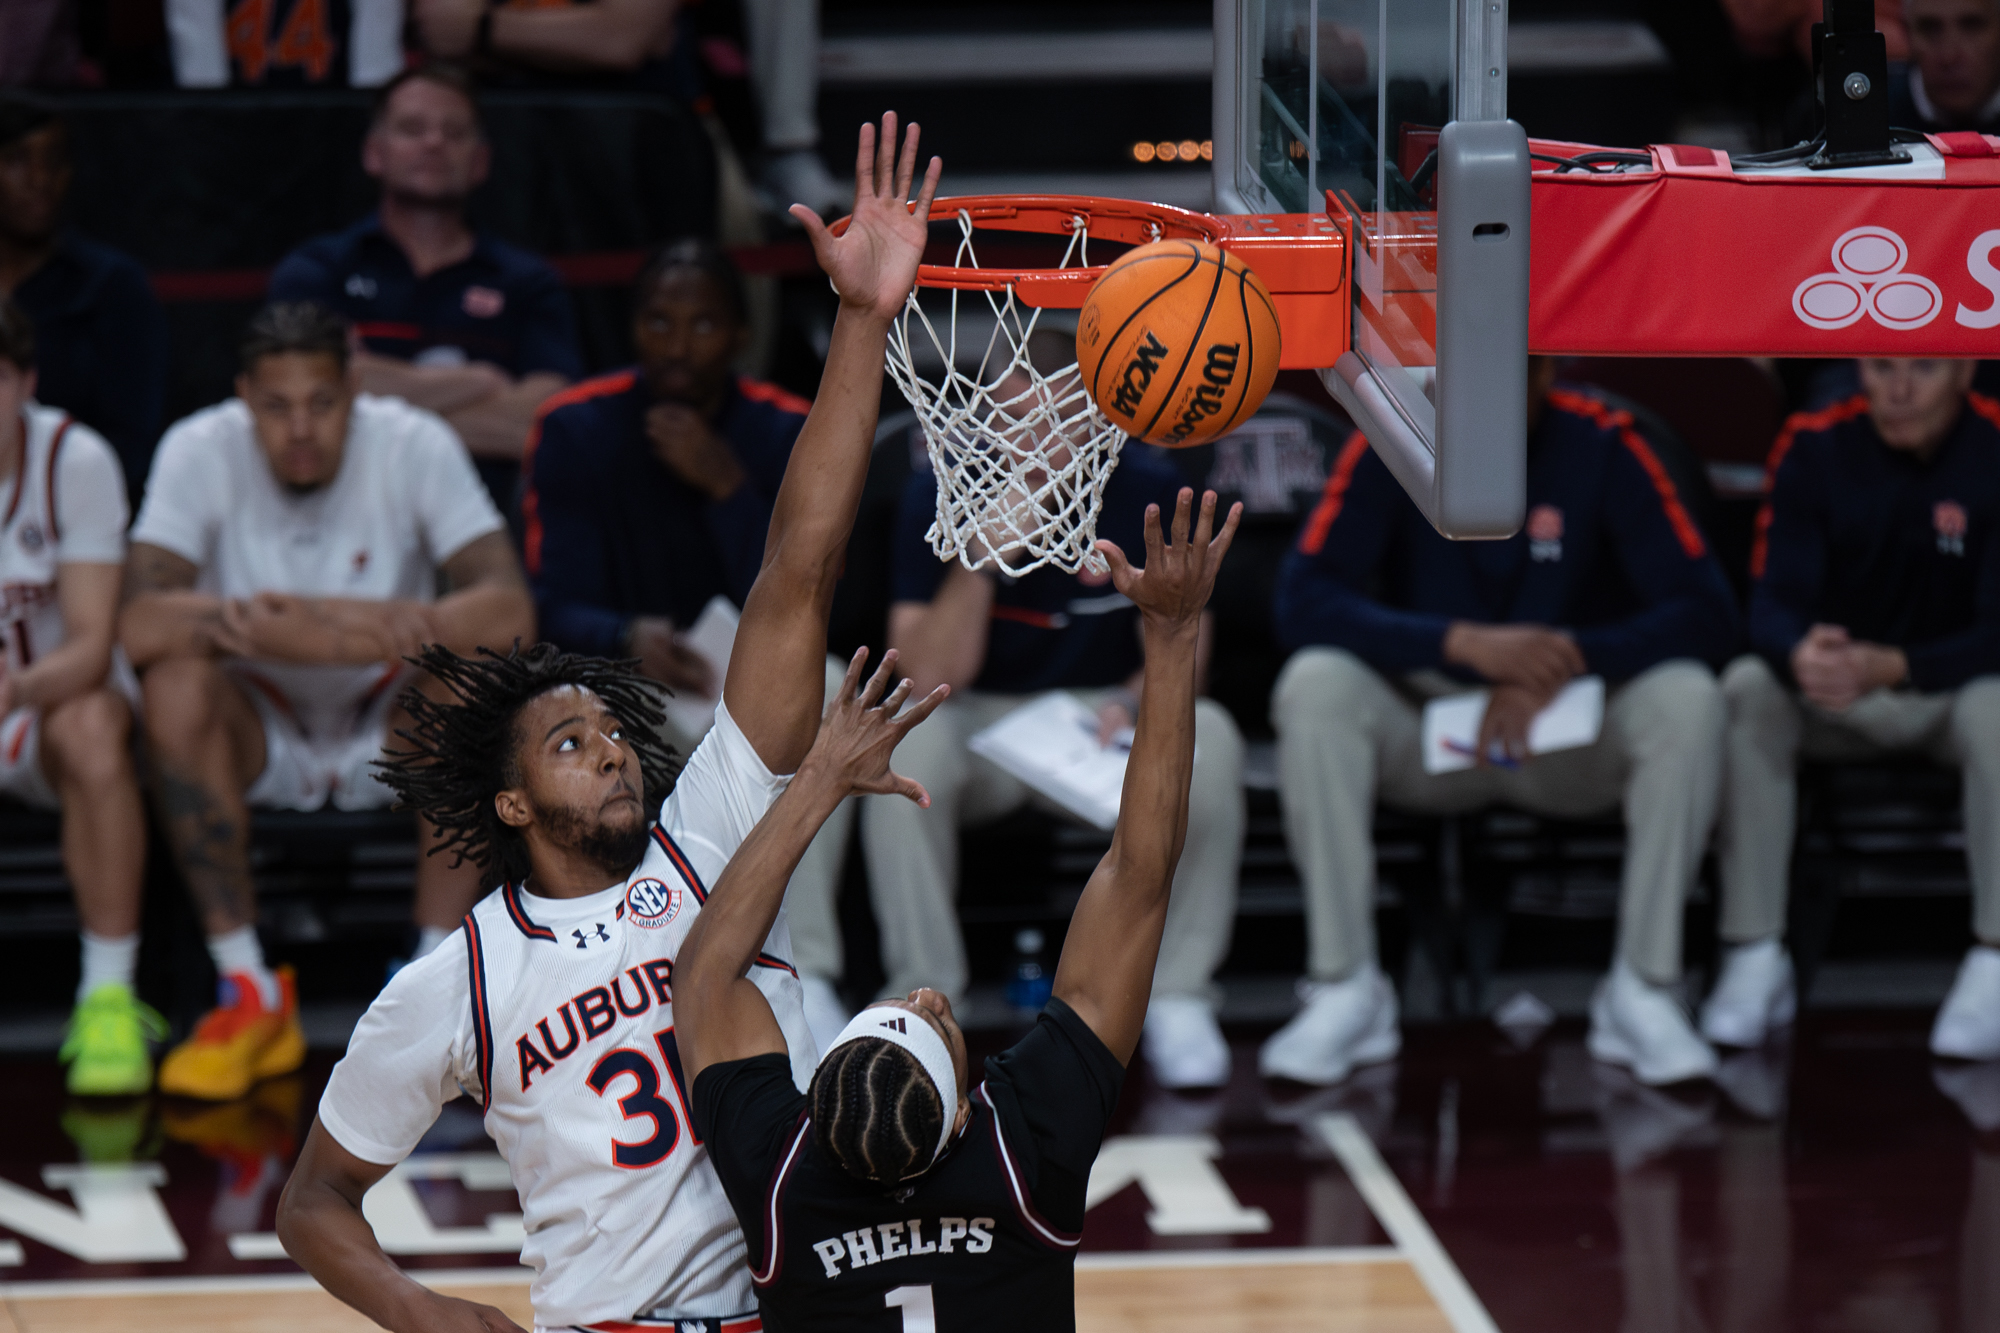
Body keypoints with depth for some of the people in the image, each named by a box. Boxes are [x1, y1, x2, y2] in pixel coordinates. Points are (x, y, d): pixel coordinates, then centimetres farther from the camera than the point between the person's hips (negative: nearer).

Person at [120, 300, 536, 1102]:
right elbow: (141, 625, -29)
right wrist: (329, 631, -41)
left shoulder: (415, 447, -16)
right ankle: (251, 998, -23)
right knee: (177, 680, -31)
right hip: (261, 733, 0)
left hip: (389, 731, 0)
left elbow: (510, 614, -27)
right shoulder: (200, 452, -16)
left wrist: (306, 621, -38)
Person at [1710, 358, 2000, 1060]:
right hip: (1834, 697, 2)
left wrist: (1889, 666, -38)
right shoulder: (1813, 448, -9)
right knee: (1746, 691, -26)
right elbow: (1771, 603, -13)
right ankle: (1755, 957, -24)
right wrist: (1800, 655, -39)